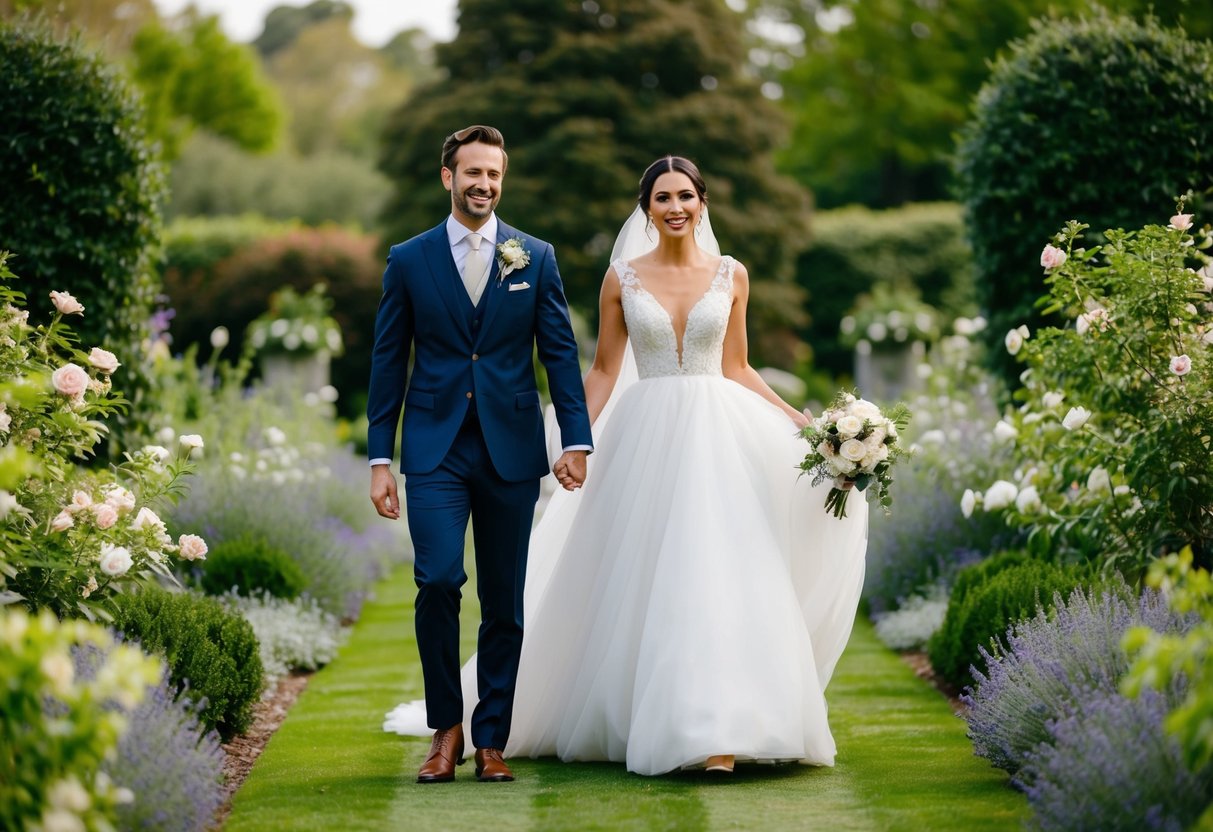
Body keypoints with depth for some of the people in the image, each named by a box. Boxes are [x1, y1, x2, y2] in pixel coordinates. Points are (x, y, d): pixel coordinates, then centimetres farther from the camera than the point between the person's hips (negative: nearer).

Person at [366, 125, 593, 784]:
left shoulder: (535, 258, 6)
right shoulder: (409, 260, 5)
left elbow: (560, 353, 6)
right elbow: (388, 362, 6)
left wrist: (577, 440, -4)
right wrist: (380, 459, 2)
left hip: (510, 448, 1)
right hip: (434, 448, -1)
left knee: (504, 600, 5)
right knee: (438, 580, -16)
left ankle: (490, 741, 15)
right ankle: (446, 729, 1)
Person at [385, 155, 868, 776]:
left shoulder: (731, 276, 7)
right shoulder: (623, 277, 4)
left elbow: (737, 369, 12)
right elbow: (604, 370, 7)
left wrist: (801, 421, 5)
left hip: (716, 440, 0)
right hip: (645, 439, 0)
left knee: (715, 577, -9)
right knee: (645, 582, 2)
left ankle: (719, 732, -10)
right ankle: (651, 720, 15)